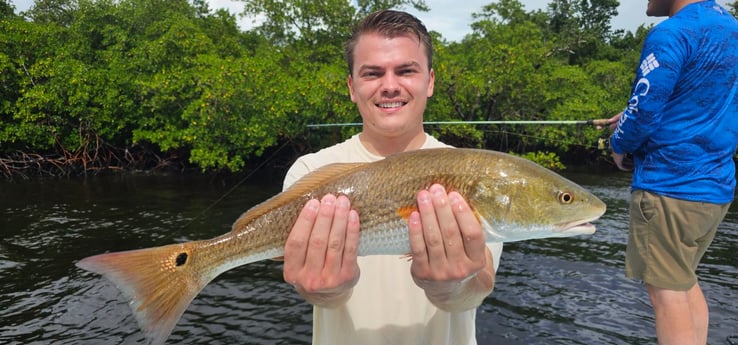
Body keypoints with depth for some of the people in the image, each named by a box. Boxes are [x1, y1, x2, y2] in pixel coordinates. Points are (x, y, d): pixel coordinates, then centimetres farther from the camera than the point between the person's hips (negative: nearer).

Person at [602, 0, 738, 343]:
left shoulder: (671, 33, -16)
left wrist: (619, 144, 3)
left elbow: (643, 113, -17)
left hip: (670, 186, -9)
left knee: (666, 290, 0)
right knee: (684, 280, 21)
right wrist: (630, 118, 16)